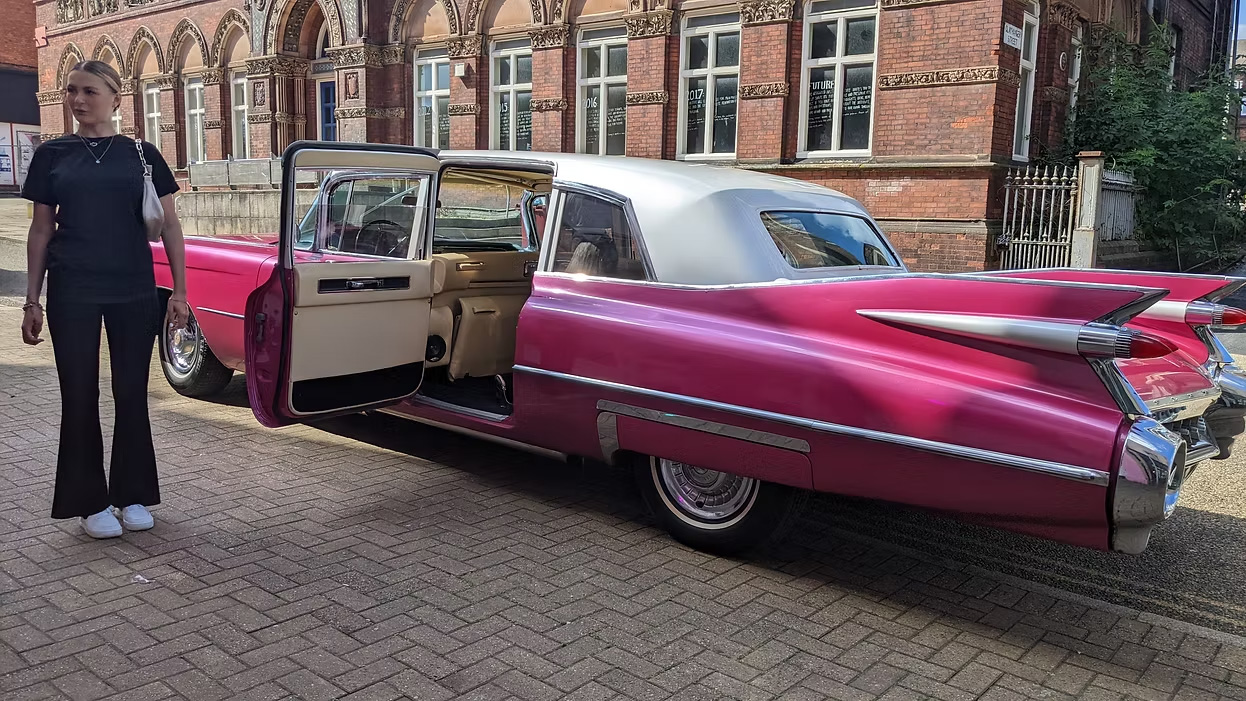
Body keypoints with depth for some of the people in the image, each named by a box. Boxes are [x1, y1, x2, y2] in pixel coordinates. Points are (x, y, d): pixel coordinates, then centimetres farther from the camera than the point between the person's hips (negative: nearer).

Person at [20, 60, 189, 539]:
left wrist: (179, 292, -2)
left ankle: (132, 494, 20)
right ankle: (90, 502, 16)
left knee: (131, 393, 6)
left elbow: (169, 224, 4)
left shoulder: (142, 154, 5)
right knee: (80, 396, 4)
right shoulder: (52, 155, 7)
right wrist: (32, 301, 5)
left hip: (133, 293, 0)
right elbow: (41, 230, 8)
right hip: (72, 293, 0)